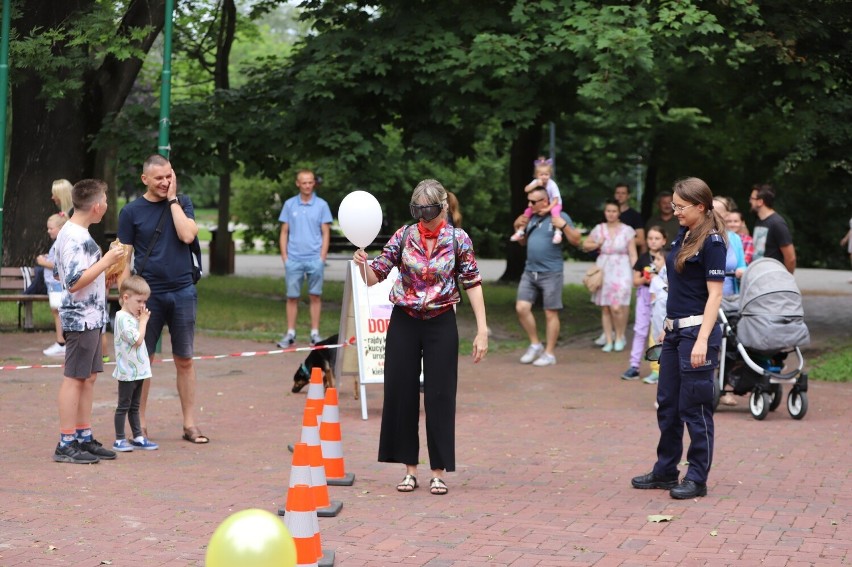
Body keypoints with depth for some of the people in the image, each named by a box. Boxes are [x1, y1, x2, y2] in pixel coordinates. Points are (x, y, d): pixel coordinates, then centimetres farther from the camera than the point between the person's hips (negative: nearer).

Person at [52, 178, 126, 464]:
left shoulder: (73, 233, 14)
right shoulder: (75, 238, -19)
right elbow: (74, 282, -25)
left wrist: (105, 272, 23)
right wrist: (106, 261, -20)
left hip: (90, 318, 10)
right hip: (81, 319, -10)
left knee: (88, 377, 13)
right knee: (74, 378, -5)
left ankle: (84, 437, 19)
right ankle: (66, 445, -1)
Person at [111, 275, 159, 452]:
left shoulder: (132, 317, 13)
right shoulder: (123, 318, -17)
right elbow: (137, 340, -22)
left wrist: (142, 320, 9)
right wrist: (143, 321, -14)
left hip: (138, 371, 9)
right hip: (128, 371, -9)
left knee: (134, 406, 15)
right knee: (123, 406, -2)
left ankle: (138, 437, 20)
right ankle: (119, 440, 3)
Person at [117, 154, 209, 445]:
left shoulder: (183, 203, 6)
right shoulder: (132, 211, 0)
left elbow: (187, 235, -12)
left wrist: (173, 199, -7)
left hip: (182, 291, 2)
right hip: (148, 294, -1)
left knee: (184, 360, 6)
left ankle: (189, 423, 12)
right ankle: (140, 424, 12)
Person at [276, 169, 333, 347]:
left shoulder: (321, 205, 3)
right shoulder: (289, 204, 6)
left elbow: (326, 233, 3)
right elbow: (284, 232, 9)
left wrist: (322, 257, -5)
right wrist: (284, 257, 1)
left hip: (314, 259, -1)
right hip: (294, 259, 1)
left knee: (315, 296, 2)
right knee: (292, 297, 3)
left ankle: (315, 333, 6)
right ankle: (290, 334, 8)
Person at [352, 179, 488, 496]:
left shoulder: (458, 240, -4)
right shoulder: (403, 237, 0)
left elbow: (473, 284, -3)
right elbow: (375, 277, -1)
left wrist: (482, 330, -9)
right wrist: (362, 264, -24)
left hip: (441, 324, -2)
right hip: (404, 323, 2)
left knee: (440, 396, 0)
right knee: (401, 393, 4)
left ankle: (439, 471, 10)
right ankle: (409, 468, 15)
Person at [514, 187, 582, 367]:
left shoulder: (559, 217, -6)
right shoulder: (532, 217, 12)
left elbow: (576, 240, -9)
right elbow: (523, 242, 24)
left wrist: (564, 226, -23)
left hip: (551, 273, -6)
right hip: (529, 272, 6)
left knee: (550, 313, -1)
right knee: (522, 308, -2)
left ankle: (549, 353, 7)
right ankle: (535, 345, 14)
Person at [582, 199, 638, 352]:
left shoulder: (627, 230, -1)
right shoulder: (599, 229, 7)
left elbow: (633, 255, -1)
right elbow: (585, 245, 17)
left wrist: (635, 274, -8)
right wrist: (597, 245, -2)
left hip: (621, 272, -3)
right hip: (603, 271, 3)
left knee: (617, 308, -13)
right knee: (605, 309, 6)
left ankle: (620, 337, 9)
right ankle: (608, 340, 15)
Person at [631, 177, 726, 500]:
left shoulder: (712, 241, -13)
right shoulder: (682, 236, 11)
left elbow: (714, 294, -16)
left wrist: (702, 340, -22)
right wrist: (669, 326, 17)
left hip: (696, 331, -9)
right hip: (674, 330, 9)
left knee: (694, 407, -1)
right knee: (667, 404, 14)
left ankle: (697, 479, 8)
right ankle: (665, 471, 25)